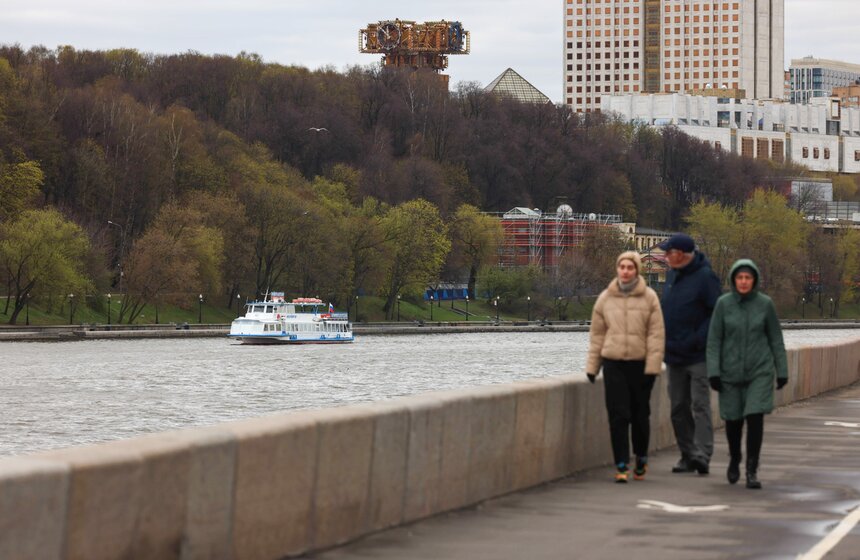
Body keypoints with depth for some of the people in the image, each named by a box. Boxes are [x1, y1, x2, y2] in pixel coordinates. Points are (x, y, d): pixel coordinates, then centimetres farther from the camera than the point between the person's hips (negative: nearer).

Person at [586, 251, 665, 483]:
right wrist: (592, 365, 8)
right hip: (613, 363, 1)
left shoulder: (649, 297, -1)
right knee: (618, 415, -5)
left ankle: (641, 458, 28)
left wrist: (653, 365, -10)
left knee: (640, 414, 8)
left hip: (640, 363, -1)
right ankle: (621, 465, -2)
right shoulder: (606, 298, 6)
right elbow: (597, 334, 11)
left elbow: (656, 334, -3)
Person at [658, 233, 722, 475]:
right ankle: (687, 455, 16)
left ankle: (702, 454, -17)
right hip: (674, 355, 8)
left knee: (700, 405, -12)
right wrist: (664, 338, 12)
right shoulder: (672, 274, 12)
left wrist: (698, 339, -20)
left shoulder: (705, 277, -12)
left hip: (697, 355, -8)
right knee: (679, 408, 9)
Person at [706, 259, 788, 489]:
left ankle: (752, 470, -5)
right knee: (733, 420, 8)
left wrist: (782, 371, 4)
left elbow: (776, 339, 4)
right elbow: (714, 339, -2)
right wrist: (713, 372, -8)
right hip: (731, 372, 1)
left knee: (755, 417, -12)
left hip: (760, 371, -1)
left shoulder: (765, 304, -2)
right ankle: (734, 460, 35)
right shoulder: (723, 304, -3)